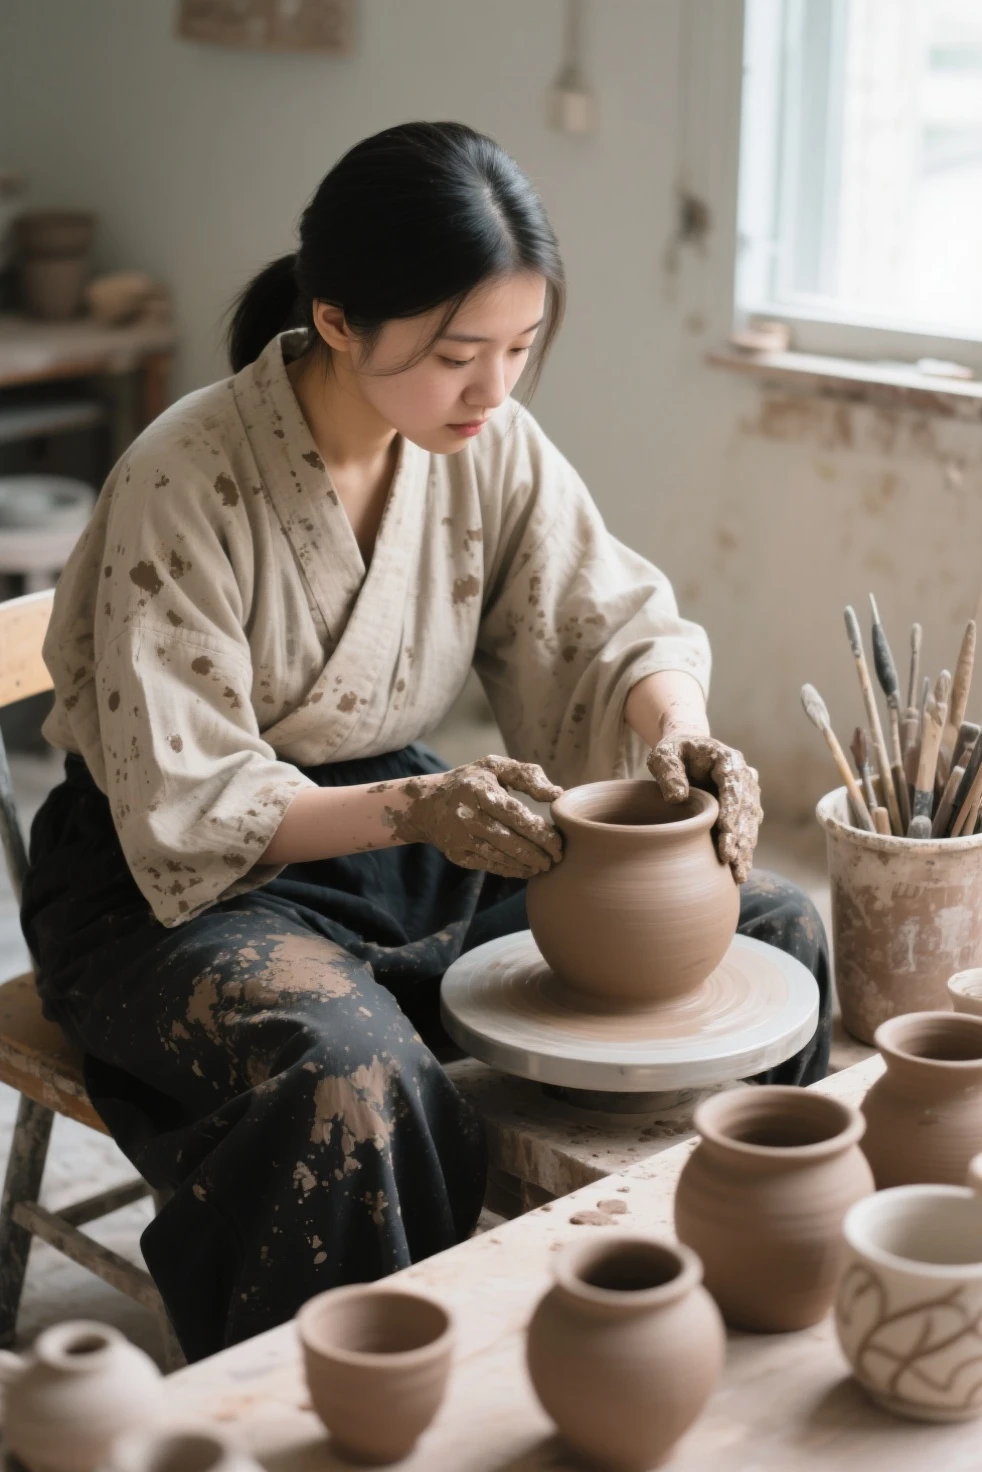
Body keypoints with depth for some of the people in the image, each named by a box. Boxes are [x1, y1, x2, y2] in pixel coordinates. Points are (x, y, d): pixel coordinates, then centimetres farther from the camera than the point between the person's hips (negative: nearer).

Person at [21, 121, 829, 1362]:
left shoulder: (493, 444, -6)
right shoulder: (186, 484, -23)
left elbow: (616, 623, 0)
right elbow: (182, 810, -21)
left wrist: (678, 730, -23)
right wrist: (415, 807, -34)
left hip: (405, 835, 6)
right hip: (178, 884, -6)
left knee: (778, 930, -3)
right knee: (353, 1073, -39)